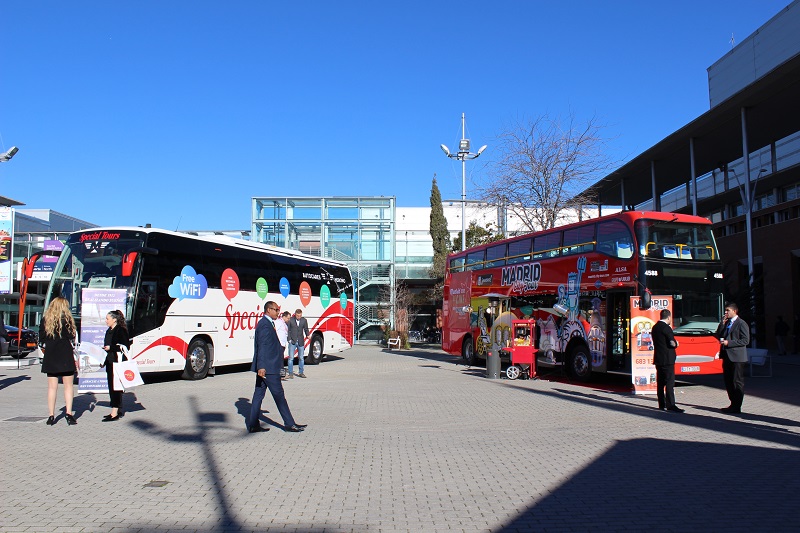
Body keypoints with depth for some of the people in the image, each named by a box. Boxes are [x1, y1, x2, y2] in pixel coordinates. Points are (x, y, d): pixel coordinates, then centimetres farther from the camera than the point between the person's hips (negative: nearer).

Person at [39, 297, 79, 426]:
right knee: (68, 386, 4)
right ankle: (69, 414, -1)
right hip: (65, 356, -4)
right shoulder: (66, 319, -7)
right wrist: (75, 356, -2)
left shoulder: (45, 319, 5)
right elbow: (71, 339, -8)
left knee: (52, 387, 7)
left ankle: (51, 416, 8)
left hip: (50, 357, 4)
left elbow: (41, 339, 7)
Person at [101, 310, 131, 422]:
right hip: (110, 362, 9)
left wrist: (111, 348, -18)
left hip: (118, 362, -9)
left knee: (115, 386, -7)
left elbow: (126, 346, -15)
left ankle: (114, 413, -5)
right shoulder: (109, 331, 17)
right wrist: (103, 361, 18)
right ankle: (116, 411, 18)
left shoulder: (121, 330, -11)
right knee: (111, 386, 11)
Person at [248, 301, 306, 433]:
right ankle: (289, 424, 4)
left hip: (264, 367, 11)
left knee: (259, 394, 10)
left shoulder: (265, 323, 18)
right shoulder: (265, 325, -15)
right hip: (268, 367, -10)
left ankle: (253, 425, 13)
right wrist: (261, 366, -27)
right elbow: (262, 346, -22)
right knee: (279, 395, -3)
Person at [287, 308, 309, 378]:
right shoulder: (290, 320, -5)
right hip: (292, 342, -3)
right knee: (291, 358, -2)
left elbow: (306, 329, 9)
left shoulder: (304, 320, 3)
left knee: (301, 358, 9)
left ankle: (301, 373, 19)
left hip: (301, 342, 3)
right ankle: (290, 373, 5)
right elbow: (288, 330, -2)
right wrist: (289, 339, -9)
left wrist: (307, 335, -10)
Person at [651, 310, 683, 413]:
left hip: (658, 359, 9)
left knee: (660, 382, 10)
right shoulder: (666, 328, -14)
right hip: (667, 359, -9)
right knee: (670, 382, -7)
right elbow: (673, 343, -18)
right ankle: (670, 405, -8)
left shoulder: (655, 327, 13)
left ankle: (662, 405, 15)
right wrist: (676, 343, 5)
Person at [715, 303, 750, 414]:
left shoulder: (741, 324, -9)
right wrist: (722, 323, -2)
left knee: (737, 382, -1)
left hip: (736, 357, -8)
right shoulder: (726, 323, 14)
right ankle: (733, 404, 23)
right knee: (728, 382, 13)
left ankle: (736, 407, 4)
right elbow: (719, 336, 8)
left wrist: (729, 342, -19)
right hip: (727, 356, 8)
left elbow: (745, 340, -15)